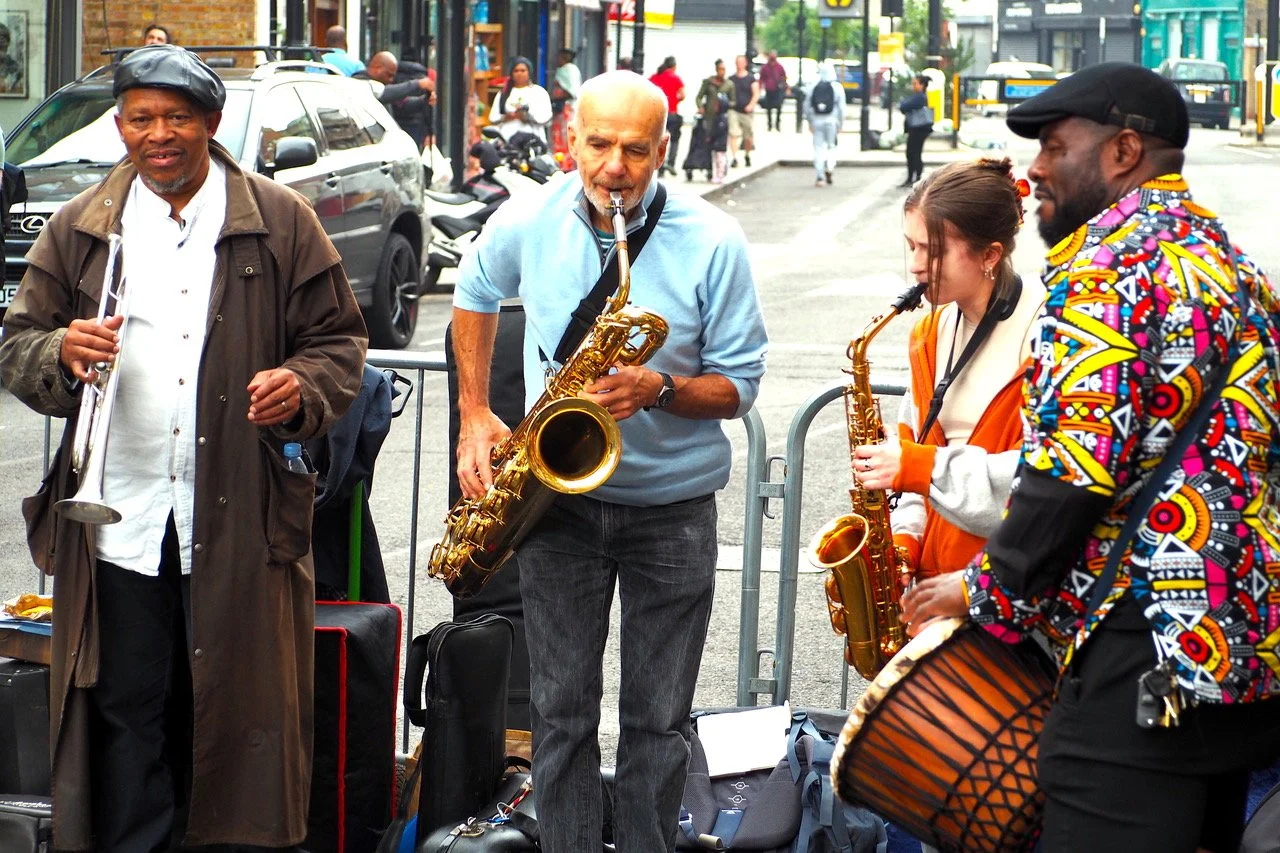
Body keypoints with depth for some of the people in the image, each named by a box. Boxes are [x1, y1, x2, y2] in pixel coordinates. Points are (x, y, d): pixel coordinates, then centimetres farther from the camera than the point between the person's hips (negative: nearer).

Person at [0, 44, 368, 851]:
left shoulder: (281, 222, 5)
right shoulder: (80, 229, 10)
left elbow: (339, 338, 8)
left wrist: (305, 388, -14)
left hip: (241, 524, -1)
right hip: (119, 523, 2)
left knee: (239, 710, 3)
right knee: (125, 711, 5)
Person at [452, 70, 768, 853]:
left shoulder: (714, 244, -13)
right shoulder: (527, 222, -6)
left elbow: (739, 384, -7)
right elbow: (475, 295, 17)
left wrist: (658, 390, -26)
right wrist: (475, 414, 8)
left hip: (672, 513, -1)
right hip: (559, 500, 2)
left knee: (659, 720, 6)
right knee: (562, 712, 6)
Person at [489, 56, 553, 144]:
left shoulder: (539, 92, 9)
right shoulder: (504, 93, 18)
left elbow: (545, 117, -1)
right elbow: (493, 117, 13)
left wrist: (527, 117, -17)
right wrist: (506, 117, -7)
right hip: (507, 138, 2)